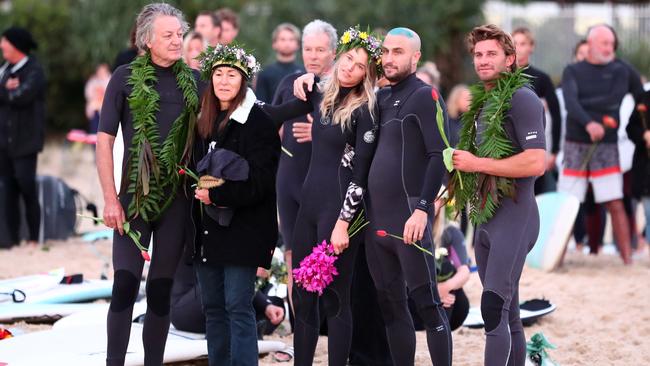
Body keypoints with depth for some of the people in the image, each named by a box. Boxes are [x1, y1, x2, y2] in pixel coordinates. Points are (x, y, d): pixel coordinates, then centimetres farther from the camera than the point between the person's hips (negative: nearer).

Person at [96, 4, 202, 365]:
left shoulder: (193, 80, 6)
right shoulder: (127, 77, -2)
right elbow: (104, 139, -3)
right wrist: (111, 199, -9)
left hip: (178, 197, 3)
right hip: (135, 195, -3)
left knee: (162, 289, 6)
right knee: (126, 283, -8)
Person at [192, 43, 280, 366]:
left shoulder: (258, 121, -9)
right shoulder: (204, 121, 14)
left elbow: (260, 180, -15)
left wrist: (217, 194, -18)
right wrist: (197, 190, 1)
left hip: (241, 227, -7)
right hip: (208, 229, 7)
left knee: (238, 306, -8)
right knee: (212, 307, 9)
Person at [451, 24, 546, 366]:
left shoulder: (521, 99, -10)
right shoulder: (482, 102, 15)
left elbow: (535, 162, -21)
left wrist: (475, 164, -17)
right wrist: (460, 171, 7)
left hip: (513, 214, -9)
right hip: (484, 217, 9)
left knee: (494, 308, -17)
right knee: (507, 314, 11)